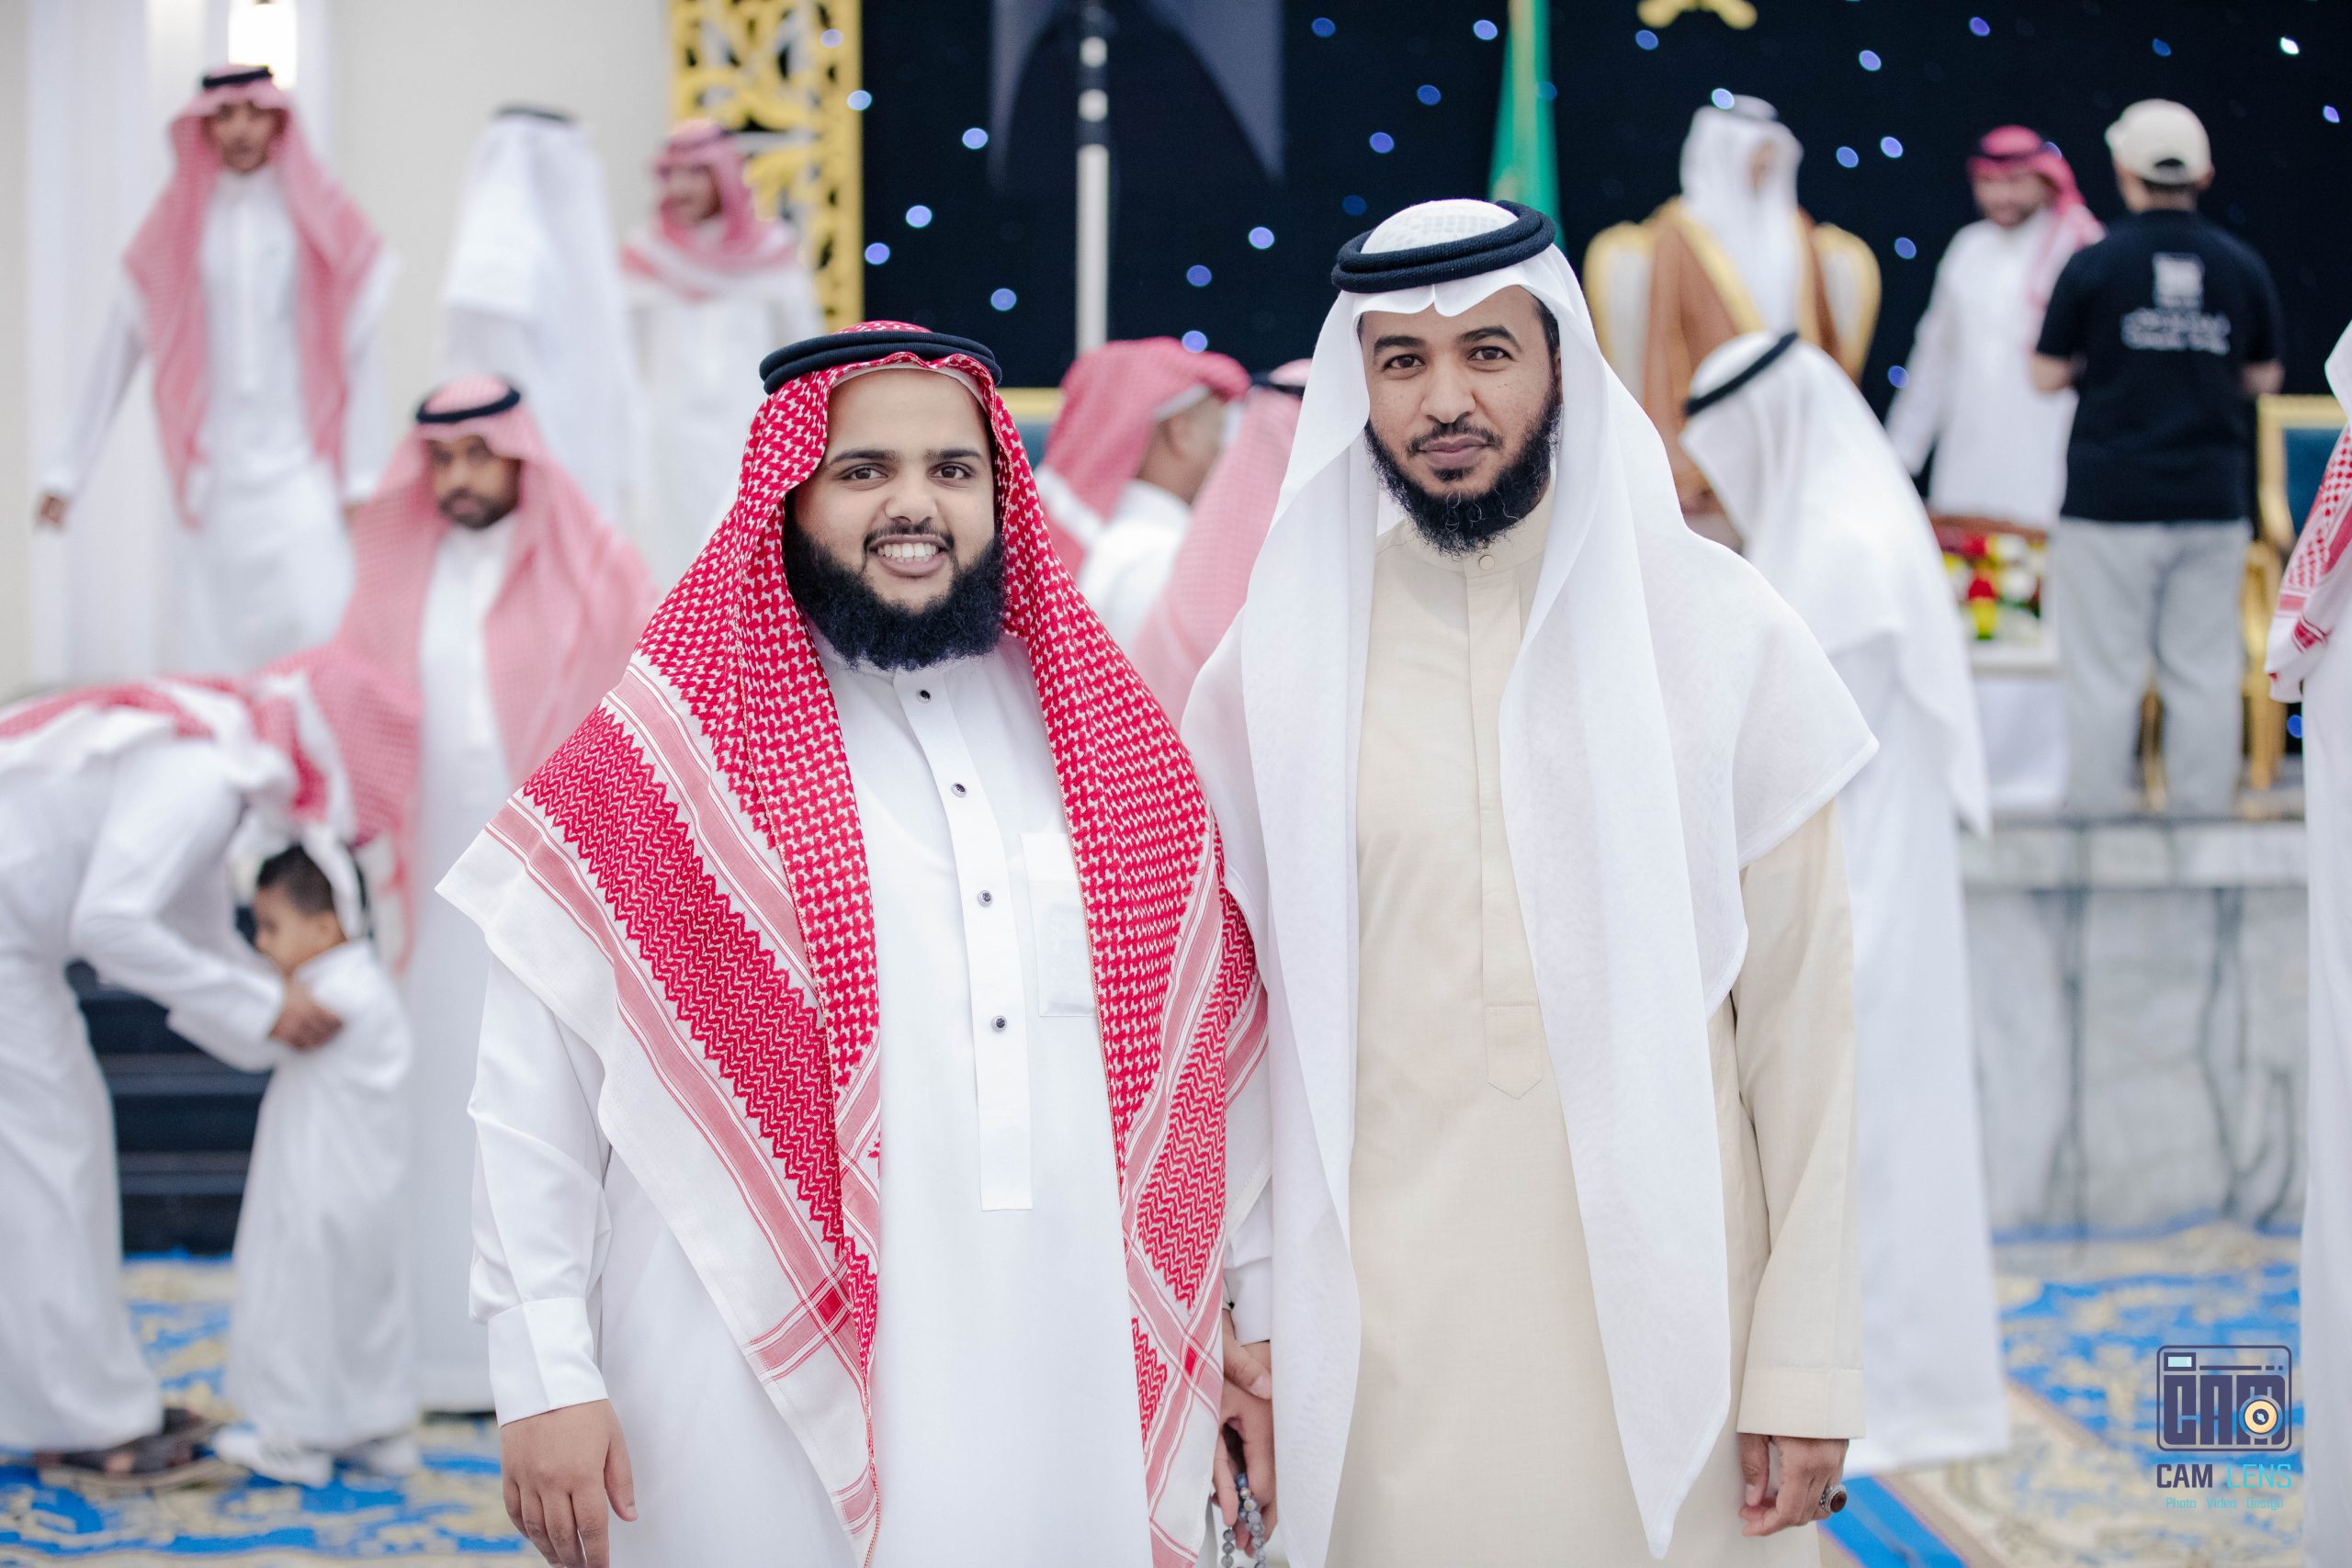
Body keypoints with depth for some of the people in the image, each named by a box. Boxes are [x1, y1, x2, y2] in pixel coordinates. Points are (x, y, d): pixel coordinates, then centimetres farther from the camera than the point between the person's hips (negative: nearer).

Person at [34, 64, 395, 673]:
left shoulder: (320, 220, 3)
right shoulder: (177, 228, 9)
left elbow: (359, 353, 1)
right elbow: (117, 350, 10)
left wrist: (363, 479, -5)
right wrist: (66, 470, 8)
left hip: (302, 465, -2)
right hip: (216, 474, 2)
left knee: (316, 634, -16)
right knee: (221, 650, -1)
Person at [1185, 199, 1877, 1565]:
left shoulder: (1718, 630, -1)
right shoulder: (1282, 658, 2)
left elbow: (1803, 1009, -2)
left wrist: (1810, 1361, -4)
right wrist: (1241, 1298, 1)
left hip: (1662, 1298, 0)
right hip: (1378, 1334, 1)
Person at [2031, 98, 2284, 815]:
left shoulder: (2093, 265, -7)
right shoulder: (2243, 266, 2)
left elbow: (2048, 375, -2)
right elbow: (2263, 378, 11)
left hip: (2109, 497, -3)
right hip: (2213, 500, 3)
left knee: (2104, 675, 3)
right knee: (2205, 674, 8)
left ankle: (2098, 815, 6)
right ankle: (2202, 815, 12)